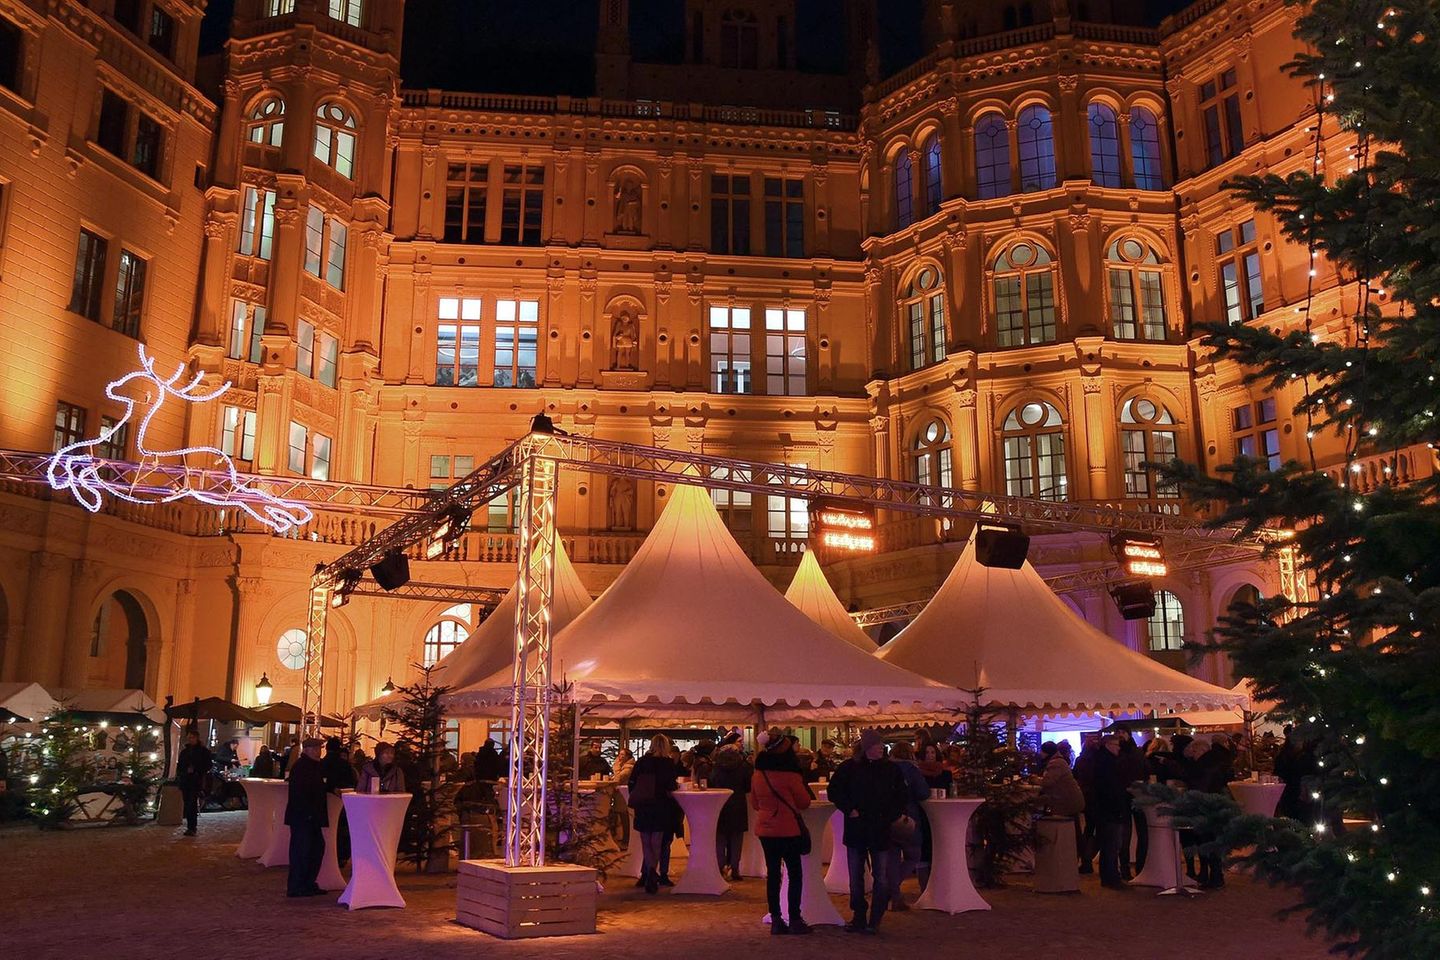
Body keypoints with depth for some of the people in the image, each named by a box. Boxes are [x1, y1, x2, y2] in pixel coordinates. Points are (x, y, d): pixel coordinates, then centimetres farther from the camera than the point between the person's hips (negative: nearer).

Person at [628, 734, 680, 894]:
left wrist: (635, 799, 12)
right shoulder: (669, 763, -6)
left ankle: (649, 874, 4)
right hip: (660, 806, -2)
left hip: (642, 807, 2)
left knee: (646, 843, 12)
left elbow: (631, 782, 2)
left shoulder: (641, 761, 2)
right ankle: (651, 874, -7)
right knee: (656, 843, 5)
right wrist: (676, 786, 10)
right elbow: (671, 786, -12)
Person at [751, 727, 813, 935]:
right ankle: (794, 920, 6)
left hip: (765, 830, 5)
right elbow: (804, 802, -5)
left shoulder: (757, 774, 1)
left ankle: (776, 921, 14)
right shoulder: (790, 775, -15)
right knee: (795, 874, 6)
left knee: (772, 874, 11)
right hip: (787, 830, -5)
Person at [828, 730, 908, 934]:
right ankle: (858, 918, 21)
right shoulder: (849, 768, -1)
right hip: (855, 830, 0)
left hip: (881, 831, 0)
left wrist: (890, 817, -2)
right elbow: (834, 791, 3)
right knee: (855, 878, 8)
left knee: (882, 879, -2)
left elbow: (900, 798, 10)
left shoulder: (891, 770, 1)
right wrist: (849, 810, -7)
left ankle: (874, 921, 9)